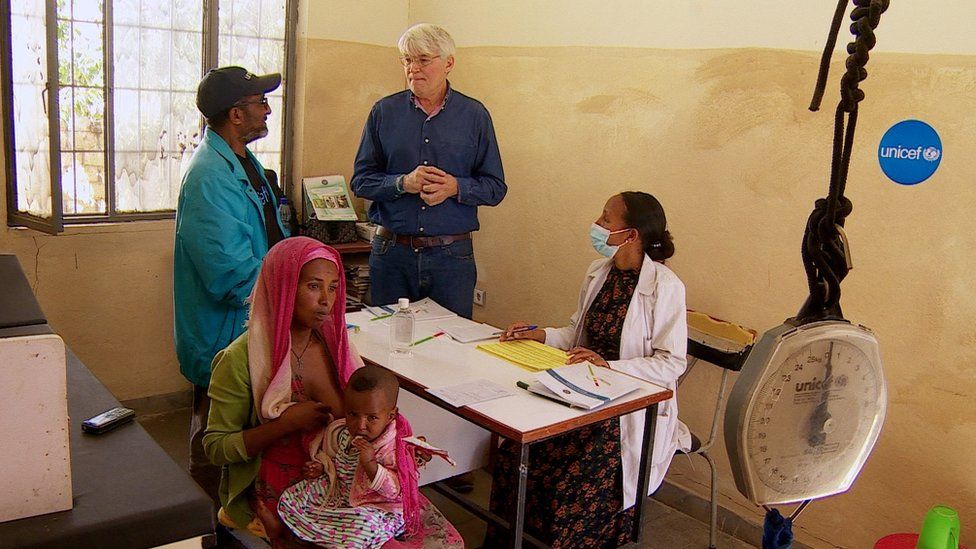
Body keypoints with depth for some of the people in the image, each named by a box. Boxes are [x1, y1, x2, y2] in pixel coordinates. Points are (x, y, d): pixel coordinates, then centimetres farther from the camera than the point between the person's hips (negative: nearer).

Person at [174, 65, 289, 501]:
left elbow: (272, 235, 20)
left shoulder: (242, 161, 9)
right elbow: (233, 275, -28)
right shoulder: (209, 176, -24)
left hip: (251, 323, 10)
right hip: (224, 331, -10)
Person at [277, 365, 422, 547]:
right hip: (338, 493, 6)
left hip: (375, 507, -6)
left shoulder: (393, 448, -23)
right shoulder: (343, 433, -3)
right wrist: (322, 466, -1)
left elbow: (395, 490, -28)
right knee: (289, 498, -1)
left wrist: (370, 463, -38)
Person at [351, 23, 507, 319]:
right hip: (392, 252, 1)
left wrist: (455, 187, -16)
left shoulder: (474, 115, 4)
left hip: (452, 256, -1)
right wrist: (403, 183, -14)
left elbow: (495, 187, 3)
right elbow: (361, 180, 4)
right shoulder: (384, 112, 5)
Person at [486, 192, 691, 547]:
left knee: (572, 484, -23)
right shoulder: (598, 272, 8)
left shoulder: (665, 287, -14)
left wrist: (610, 366, -25)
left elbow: (671, 364, -15)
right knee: (515, 456, -13)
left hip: (634, 408, -6)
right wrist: (540, 335, 1)